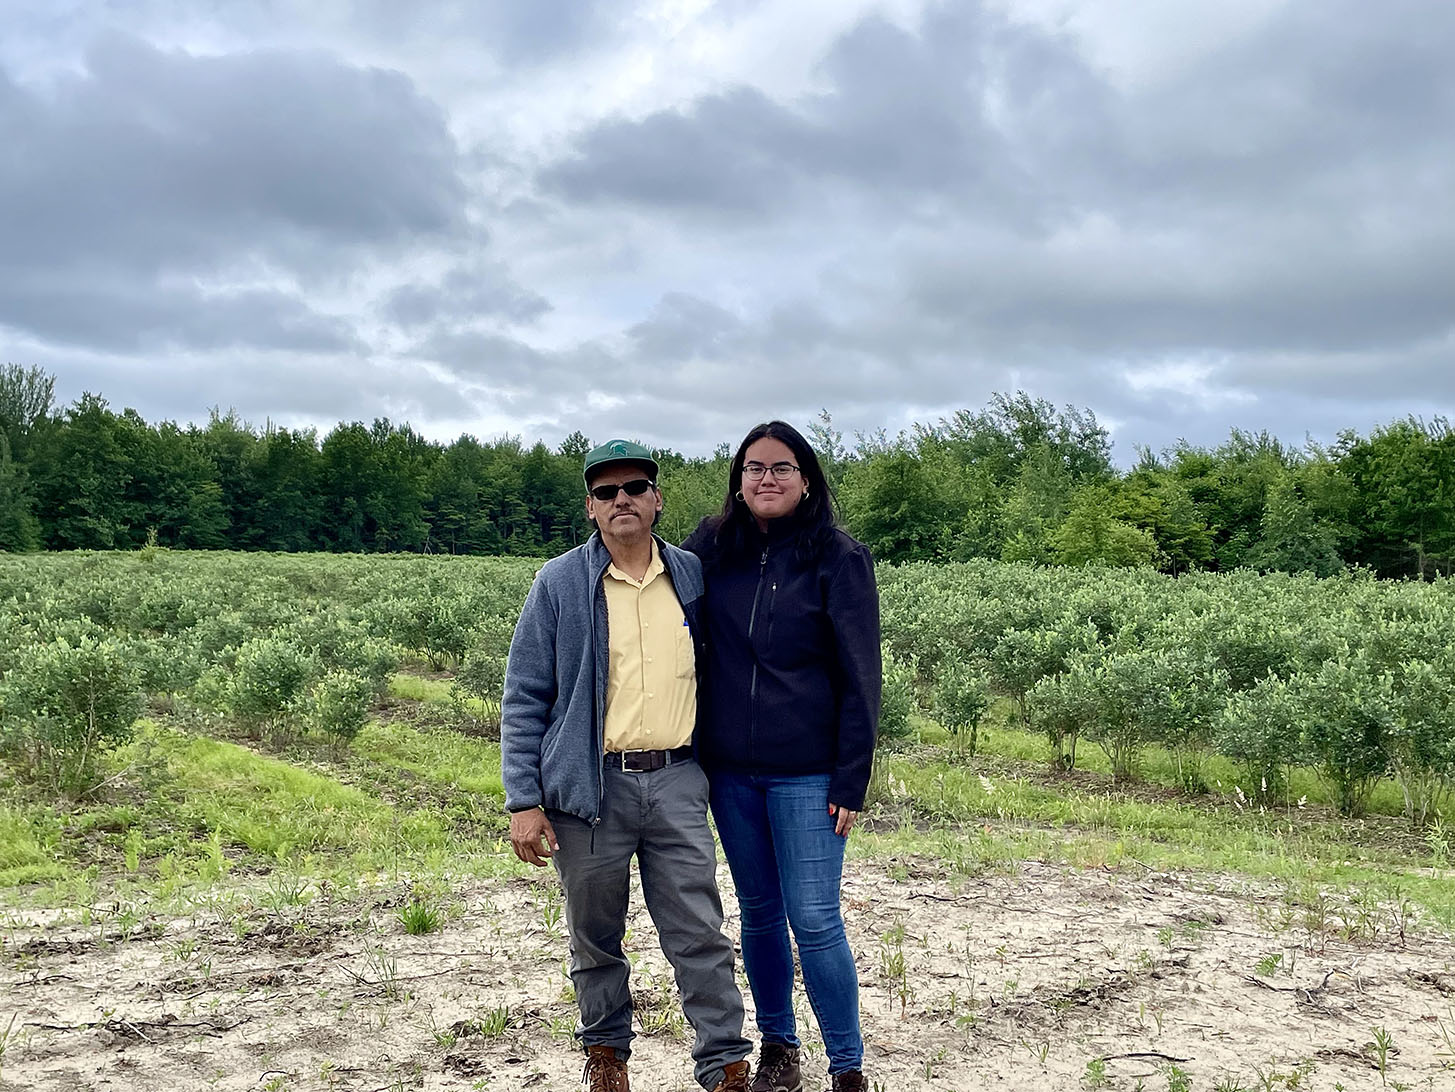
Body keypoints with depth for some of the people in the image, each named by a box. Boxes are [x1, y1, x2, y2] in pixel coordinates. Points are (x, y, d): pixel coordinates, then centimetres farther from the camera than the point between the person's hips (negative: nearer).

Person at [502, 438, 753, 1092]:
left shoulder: (691, 578, 7)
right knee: (596, 937, 13)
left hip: (677, 784, 1)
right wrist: (524, 801, -7)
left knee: (699, 935, 1)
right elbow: (524, 698, -2)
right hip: (590, 789, -1)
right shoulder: (559, 584, -2)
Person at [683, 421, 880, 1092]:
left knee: (815, 921, -4)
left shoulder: (838, 559, -6)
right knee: (759, 912, 15)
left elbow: (860, 678, -6)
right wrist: (689, 748, 4)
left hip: (805, 773, -4)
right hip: (729, 770, 4)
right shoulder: (710, 549, 4)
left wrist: (851, 783, -9)